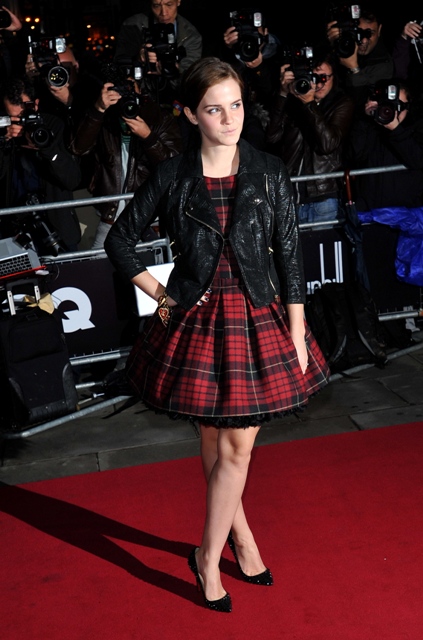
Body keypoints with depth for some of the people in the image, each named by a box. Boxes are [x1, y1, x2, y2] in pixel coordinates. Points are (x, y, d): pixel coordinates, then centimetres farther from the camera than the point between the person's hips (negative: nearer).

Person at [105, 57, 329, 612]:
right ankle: (240, 534, 32)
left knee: (237, 446, 3)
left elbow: (290, 254, -1)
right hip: (196, 318, 0)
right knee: (215, 443, 11)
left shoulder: (269, 172, -3)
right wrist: (158, 293, 0)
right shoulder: (173, 176, -4)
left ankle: (209, 555, 20)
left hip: (257, 318, 0)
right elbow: (120, 240, 7)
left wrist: (297, 331, -3)